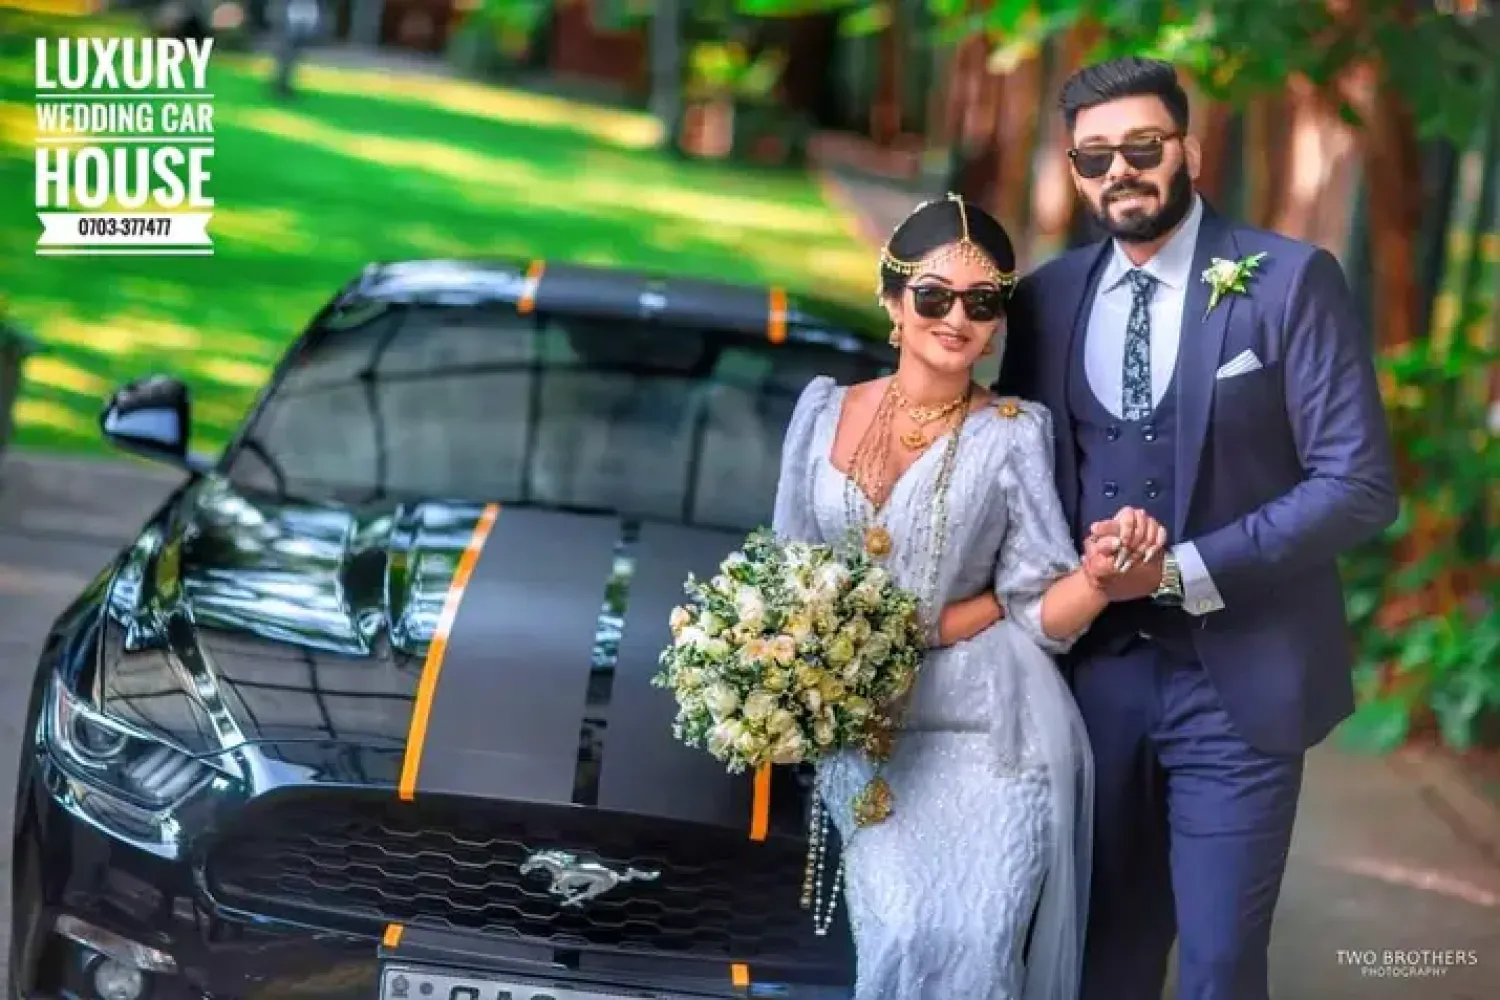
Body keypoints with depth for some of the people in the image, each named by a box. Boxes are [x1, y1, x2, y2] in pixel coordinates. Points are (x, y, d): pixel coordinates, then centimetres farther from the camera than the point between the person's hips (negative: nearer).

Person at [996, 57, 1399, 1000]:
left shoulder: (1292, 282, -8)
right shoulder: (1047, 297, 6)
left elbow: (1359, 485, -12)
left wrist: (1185, 569, -18)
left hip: (1235, 678, -4)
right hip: (1093, 670, 4)